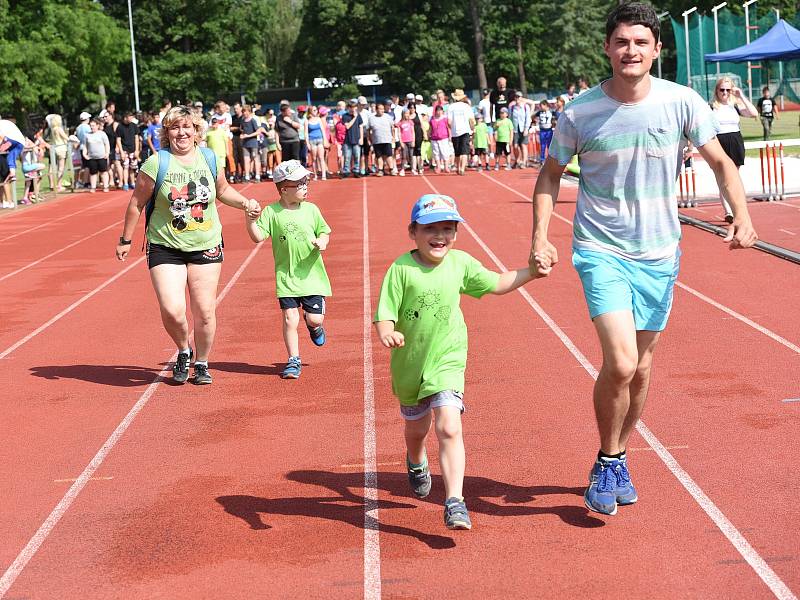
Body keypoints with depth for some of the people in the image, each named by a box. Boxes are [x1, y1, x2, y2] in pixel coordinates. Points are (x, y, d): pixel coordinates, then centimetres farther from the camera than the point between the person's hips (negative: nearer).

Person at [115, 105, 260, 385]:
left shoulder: (210, 159, 2)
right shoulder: (156, 164, -9)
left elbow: (223, 190, 20)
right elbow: (137, 203, 0)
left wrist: (245, 203, 3)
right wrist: (126, 240, 5)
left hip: (206, 247, 3)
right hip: (165, 248, -3)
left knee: (205, 312, 2)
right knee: (172, 311, -15)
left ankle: (201, 363, 26)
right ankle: (184, 352, 17)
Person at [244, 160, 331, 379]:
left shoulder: (311, 209, 2)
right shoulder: (271, 212, -5)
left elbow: (324, 232, 11)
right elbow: (258, 237, -11)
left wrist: (322, 242, -10)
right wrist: (250, 220, -28)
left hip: (312, 274, 2)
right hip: (286, 277, -2)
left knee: (315, 318, 0)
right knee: (290, 318, -7)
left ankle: (314, 325, 38)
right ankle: (294, 361, 7)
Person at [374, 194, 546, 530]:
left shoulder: (461, 263, -5)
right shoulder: (401, 269, -17)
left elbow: (495, 284, 12)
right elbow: (385, 313, -19)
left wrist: (531, 272, 6)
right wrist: (387, 333, -40)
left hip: (447, 361, 0)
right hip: (409, 363, 0)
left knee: (448, 427, -20)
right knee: (417, 428, 23)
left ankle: (455, 502, -19)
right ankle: (417, 463, 59)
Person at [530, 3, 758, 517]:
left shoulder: (681, 103, -7)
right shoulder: (579, 113, -9)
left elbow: (721, 162, 3)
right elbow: (551, 174, 5)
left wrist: (742, 216, -12)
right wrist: (540, 237, -5)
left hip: (659, 252, 3)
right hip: (601, 249, -3)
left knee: (642, 366, 11)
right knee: (620, 363, -17)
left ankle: (619, 459, 33)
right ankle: (607, 463, 6)